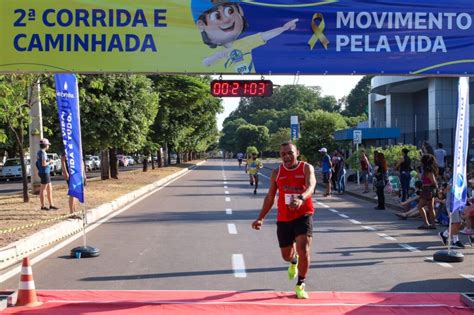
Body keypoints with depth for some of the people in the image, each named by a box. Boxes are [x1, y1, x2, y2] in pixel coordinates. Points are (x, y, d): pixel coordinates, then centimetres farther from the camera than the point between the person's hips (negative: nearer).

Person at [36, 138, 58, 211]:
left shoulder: (39, 152, 14)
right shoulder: (43, 153, -16)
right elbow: (43, 164, -23)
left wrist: (49, 162, 14)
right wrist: (49, 162, -7)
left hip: (46, 173, 10)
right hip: (45, 173, -10)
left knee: (49, 189, 13)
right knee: (43, 190, -3)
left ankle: (51, 205, 18)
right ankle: (43, 206, 3)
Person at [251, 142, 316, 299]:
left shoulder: (307, 168, -8)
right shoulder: (277, 172, 3)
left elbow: (310, 187, -27)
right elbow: (270, 197, 11)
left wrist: (301, 199, -49)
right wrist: (261, 218, 6)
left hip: (303, 215, -3)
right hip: (284, 218, 4)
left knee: (304, 251, -17)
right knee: (286, 255, 14)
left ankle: (300, 285, 5)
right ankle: (294, 262, 53)